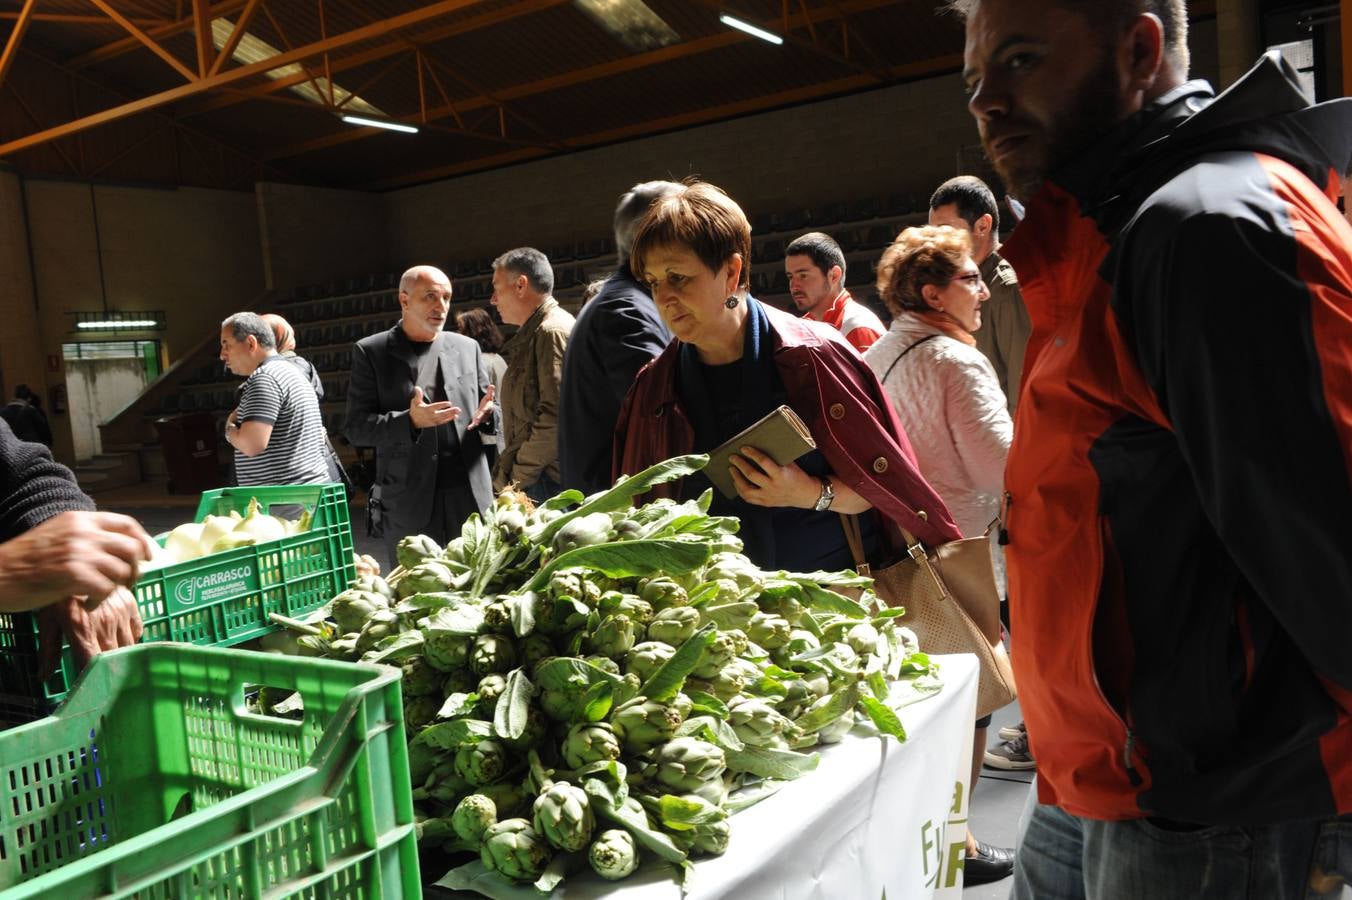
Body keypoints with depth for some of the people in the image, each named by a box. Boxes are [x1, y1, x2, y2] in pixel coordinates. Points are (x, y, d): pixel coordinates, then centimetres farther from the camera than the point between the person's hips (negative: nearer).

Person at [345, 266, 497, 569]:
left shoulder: (467, 348, 11)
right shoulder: (371, 352, 2)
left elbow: (491, 411, 16)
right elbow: (357, 428, -3)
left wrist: (487, 414, -8)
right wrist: (410, 421, -20)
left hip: (470, 495, 3)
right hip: (409, 501, -2)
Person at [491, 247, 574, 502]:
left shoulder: (553, 331, -12)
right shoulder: (532, 334, 20)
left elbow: (555, 415, -20)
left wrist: (517, 478, -15)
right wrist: (509, 470, 17)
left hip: (546, 482, -9)